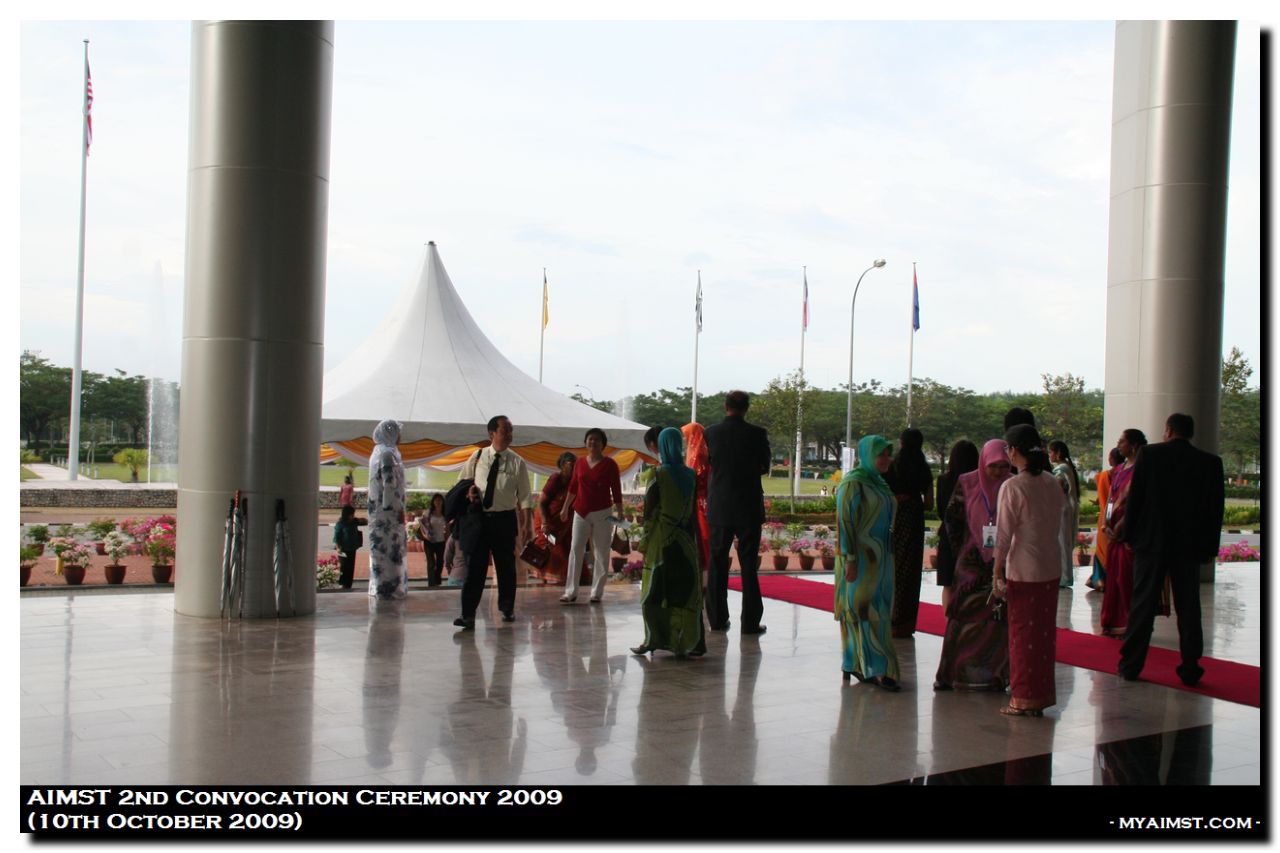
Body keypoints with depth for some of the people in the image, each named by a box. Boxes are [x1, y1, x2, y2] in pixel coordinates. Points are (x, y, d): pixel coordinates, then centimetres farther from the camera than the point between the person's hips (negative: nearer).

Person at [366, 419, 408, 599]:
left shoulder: (379, 452, 16)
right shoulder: (387, 454, -14)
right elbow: (390, 484, -19)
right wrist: (398, 509, -16)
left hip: (378, 509, 10)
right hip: (388, 510, -10)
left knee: (381, 548, 12)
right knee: (390, 549, -6)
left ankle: (380, 586, 17)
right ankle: (388, 586, -4)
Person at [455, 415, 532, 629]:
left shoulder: (517, 462, -2)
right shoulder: (478, 457, 3)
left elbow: (524, 496, 0)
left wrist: (525, 525, -6)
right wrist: (470, 489, -5)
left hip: (505, 519, 0)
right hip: (479, 517, 1)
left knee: (506, 567, 11)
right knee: (474, 566, -3)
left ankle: (507, 608, 29)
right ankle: (468, 614, -3)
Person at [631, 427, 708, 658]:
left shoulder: (658, 476, -10)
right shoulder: (690, 475, 2)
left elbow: (649, 512, -8)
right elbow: (694, 510, 7)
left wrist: (645, 541, 1)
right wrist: (693, 539, 15)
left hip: (661, 541, -4)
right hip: (686, 541, 4)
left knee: (655, 591, 6)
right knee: (686, 590, 8)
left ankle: (654, 639, 8)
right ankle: (691, 642, 9)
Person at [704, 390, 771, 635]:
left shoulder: (711, 432, -4)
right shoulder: (757, 433, -8)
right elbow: (765, 467, 4)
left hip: (718, 508, 2)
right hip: (748, 509, -1)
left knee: (717, 565, 10)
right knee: (749, 565, 5)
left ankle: (717, 619, 14)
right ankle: (750, 622, 6)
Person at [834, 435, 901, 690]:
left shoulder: (878, 483, 14)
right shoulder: (853, 483, -12)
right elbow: (845, 522, -15)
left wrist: (885, 557, 20)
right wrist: (850, 559, -19)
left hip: (879, 558, 9)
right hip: (861, 559, -9)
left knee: (873, 611, 10)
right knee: (865, 611, -6)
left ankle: (856, 665, 17)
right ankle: (877, 669, -3)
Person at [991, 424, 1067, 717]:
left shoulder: (1012, 487, -15)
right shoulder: (1053, 484, 4)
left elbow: (1004, 536, -14)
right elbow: (1058, 526, 10)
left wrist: (997, 574, -8)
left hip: (1023, 571, -6)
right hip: (1051, 570, 6)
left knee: (1022, 633, 4)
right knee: (1045, 631, 14)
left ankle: (1024, 698, 12)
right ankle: (1042, 695, 24)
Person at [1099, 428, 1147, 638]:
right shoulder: (1118, 470, 15)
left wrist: (1118, 527, -13)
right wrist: (1105, 524, 0)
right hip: (1113, 531, 8)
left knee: (1126, 577, -4)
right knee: (1113, 576, 10)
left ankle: (1130, 624, 4)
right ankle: (1114, 622, 17)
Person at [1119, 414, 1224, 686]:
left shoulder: (1149, 454, -6)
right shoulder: (1211, 462, 1)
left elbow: (1135, 497, -5)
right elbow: (1215, 508, 2)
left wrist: (1130, 534, 2)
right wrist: (1209, 547, 8)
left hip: (1152, 541, -2)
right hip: (1189, 544, 2)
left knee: (1142, 605, 4)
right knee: (1188, 608, 9)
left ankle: (1131, 664, 7)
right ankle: (1190, 669, 12)